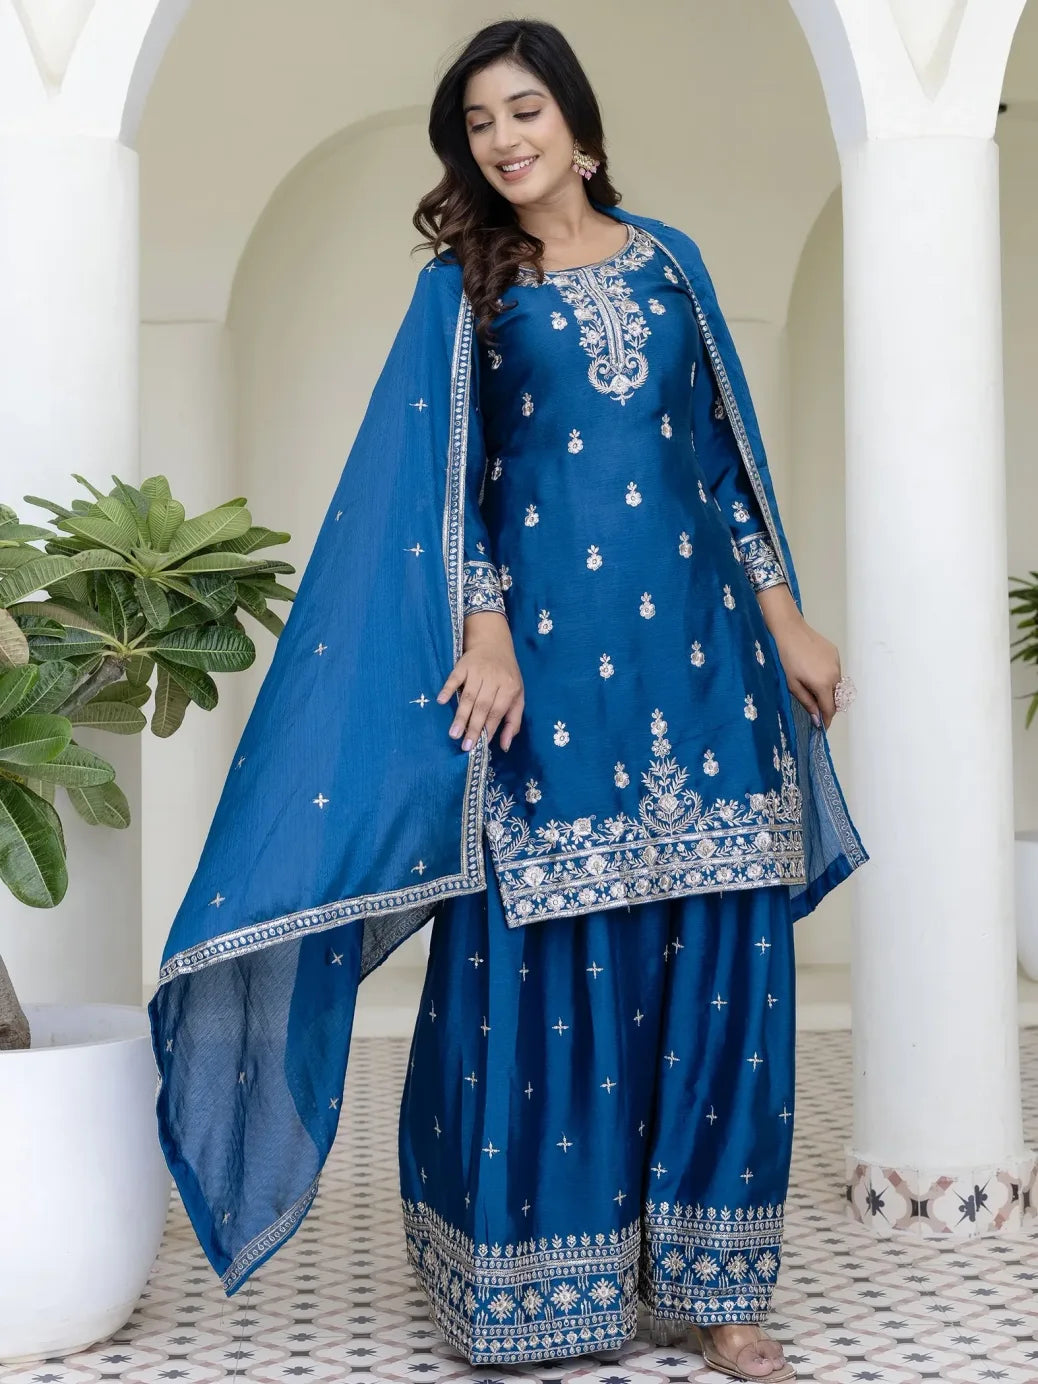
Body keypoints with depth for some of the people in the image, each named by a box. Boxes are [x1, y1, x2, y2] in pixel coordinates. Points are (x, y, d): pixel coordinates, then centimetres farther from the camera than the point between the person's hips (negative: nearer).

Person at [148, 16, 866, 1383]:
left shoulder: (670, 261, 14)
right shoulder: (462, 290, 6)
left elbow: (726, 449, 15)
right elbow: (445, 478, 0)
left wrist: (784, 615, 10)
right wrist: (483, 631, -13)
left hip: (694, 649, 3)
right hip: (550, 657, -3)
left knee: (717, 963, 2)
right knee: (548, 966, -2)